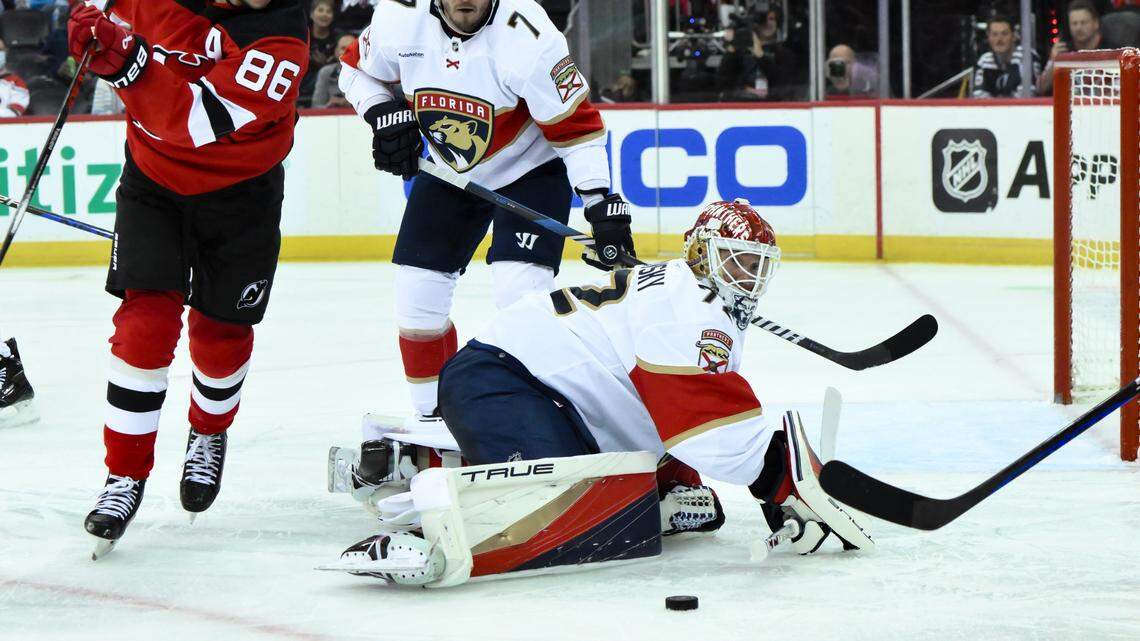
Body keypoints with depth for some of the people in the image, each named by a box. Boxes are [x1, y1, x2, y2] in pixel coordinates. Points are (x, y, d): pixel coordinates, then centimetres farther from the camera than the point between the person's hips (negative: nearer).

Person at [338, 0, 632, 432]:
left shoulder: (527, 36, -30)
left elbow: (577, 125, -25)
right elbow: (358, 70, 3)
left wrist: (601, 202, -30)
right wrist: (384, 115, -16)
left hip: (530, 171, -5)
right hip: (448, 171, 5)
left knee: (520, 292, -20)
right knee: (417, 294, 0)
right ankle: (432, 416, 17)